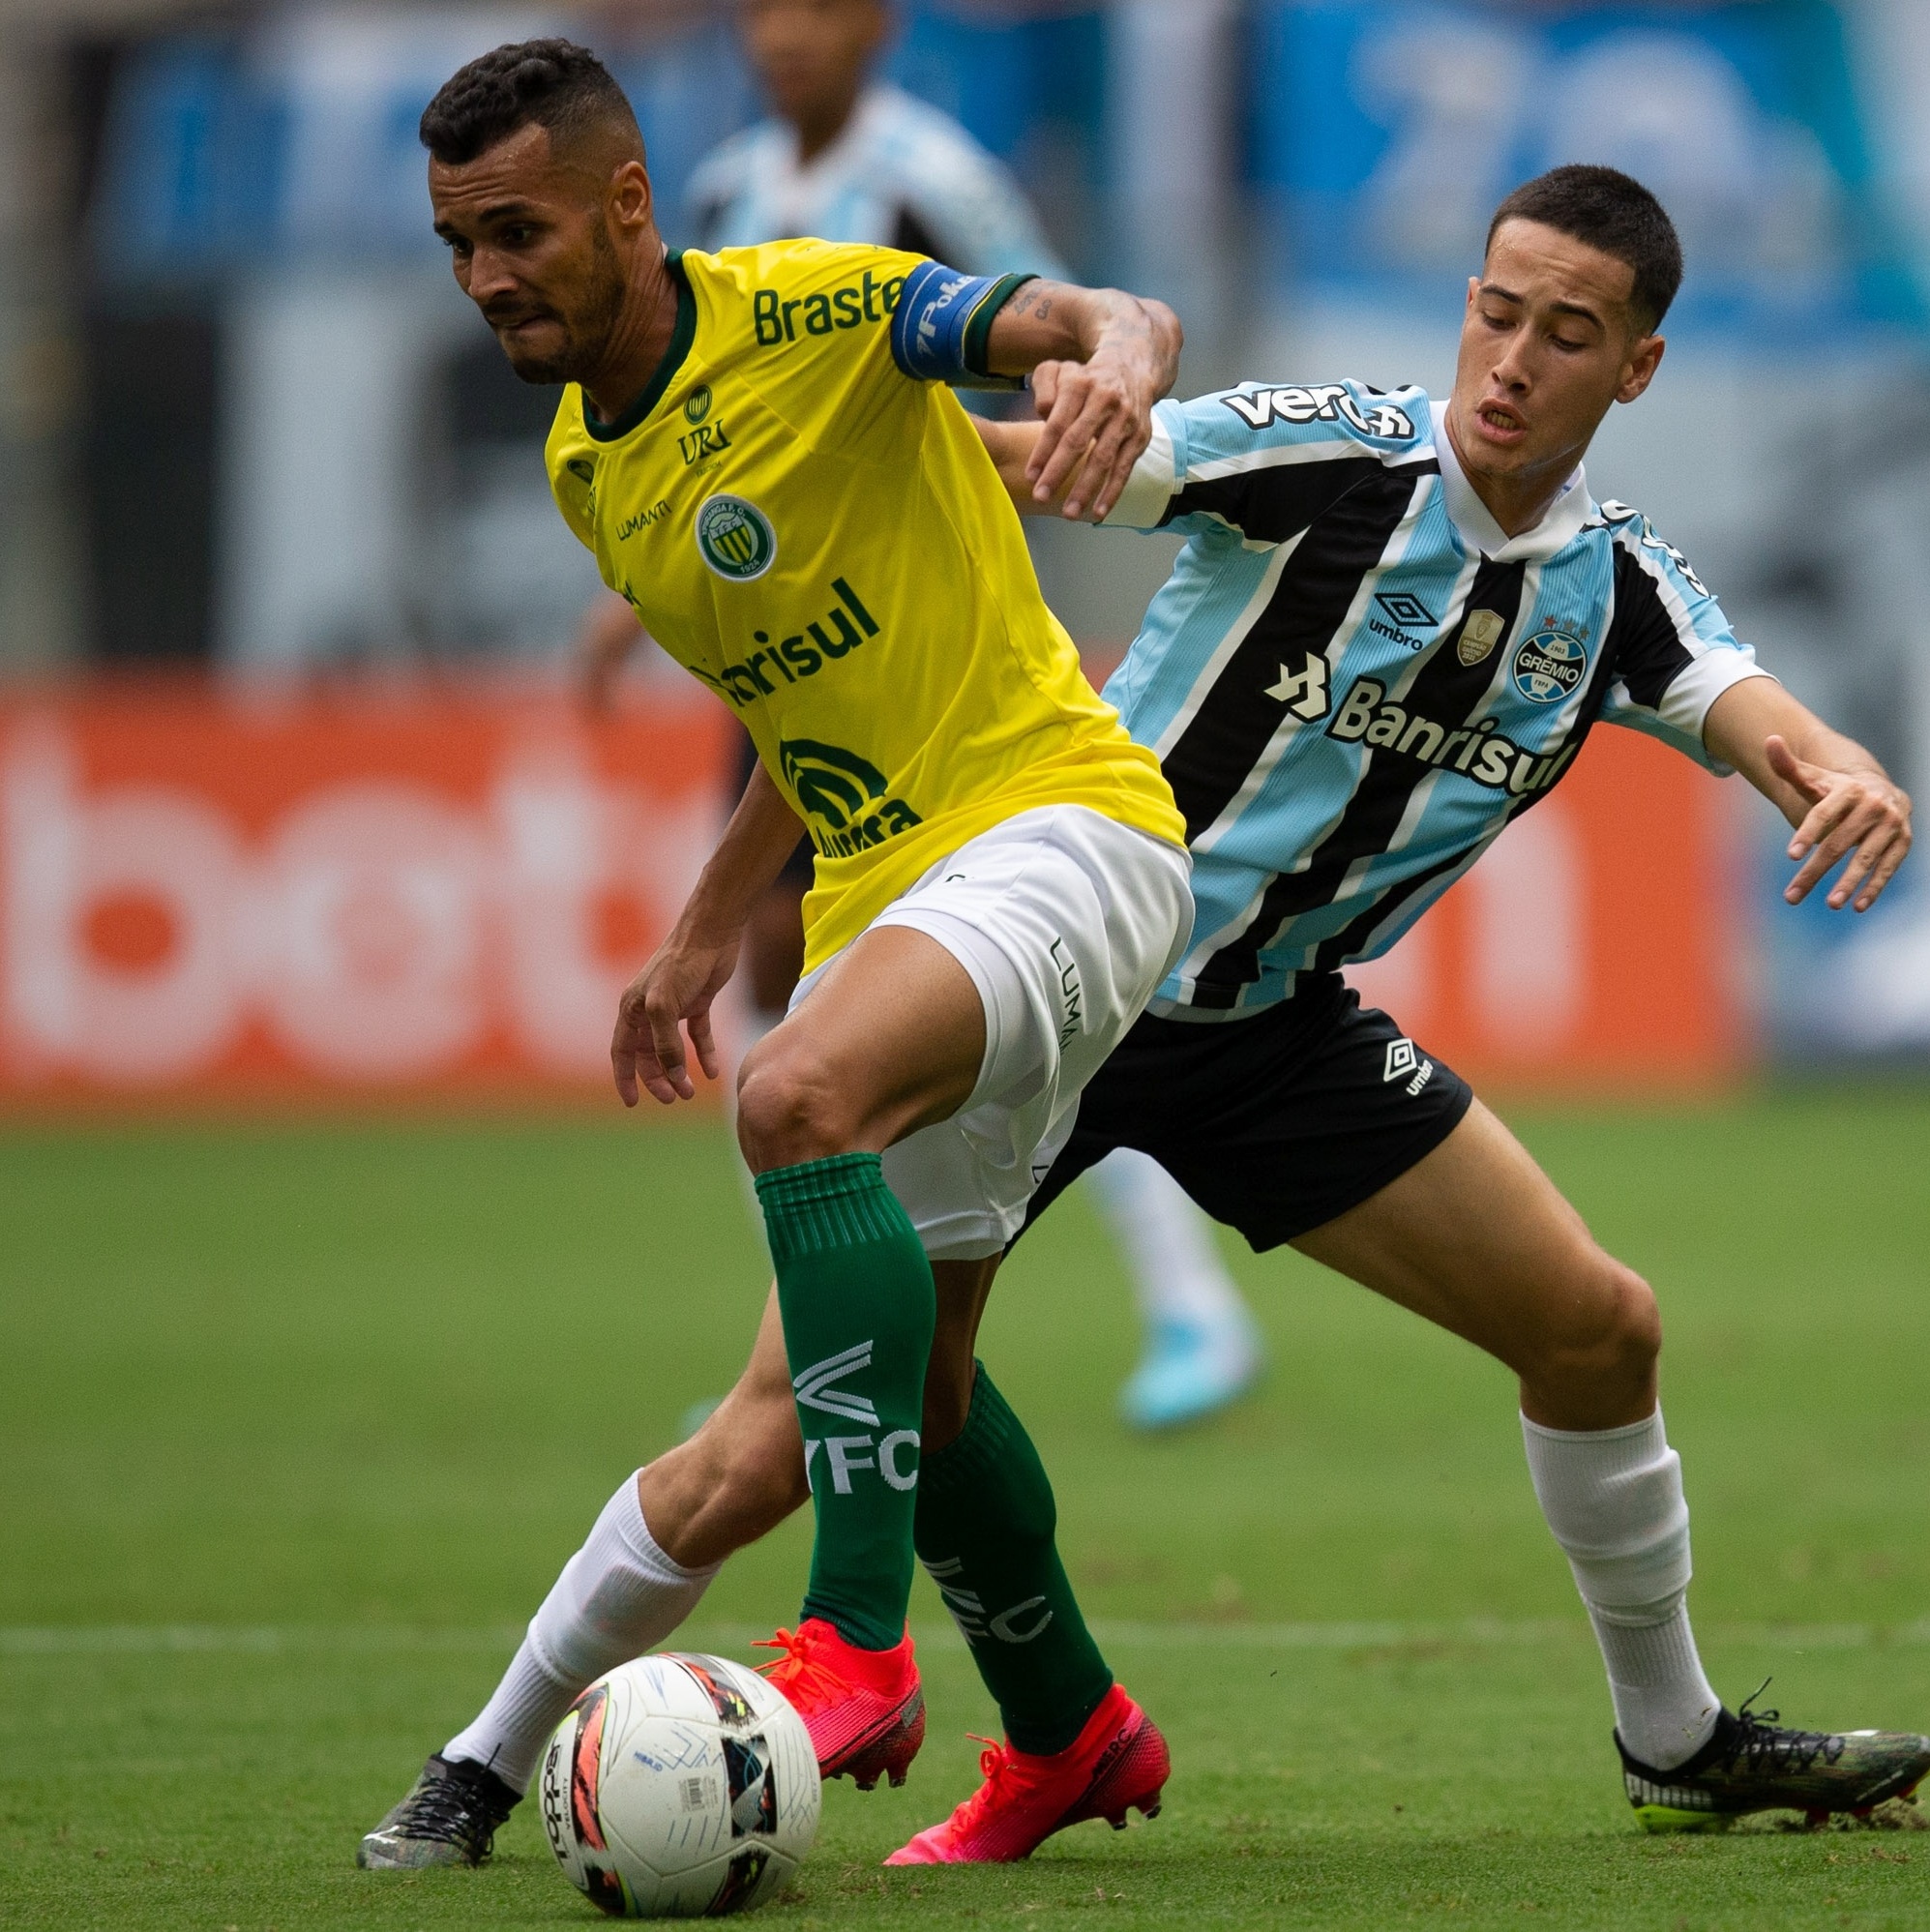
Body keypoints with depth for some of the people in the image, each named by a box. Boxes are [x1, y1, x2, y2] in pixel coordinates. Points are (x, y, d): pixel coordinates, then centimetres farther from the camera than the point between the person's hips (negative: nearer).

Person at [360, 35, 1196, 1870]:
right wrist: (705, 932, 22)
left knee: (799, 1093, -34)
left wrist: (1113, 358, -49)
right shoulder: (583, 470, 11)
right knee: (904, 1360, 13)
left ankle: (856, 1644, -33)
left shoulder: (814, 311, -13)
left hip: (1059, 822, -9)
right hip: (878, 884, 9)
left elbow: (1111, 322, -25)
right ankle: (1076, 1728, 36)